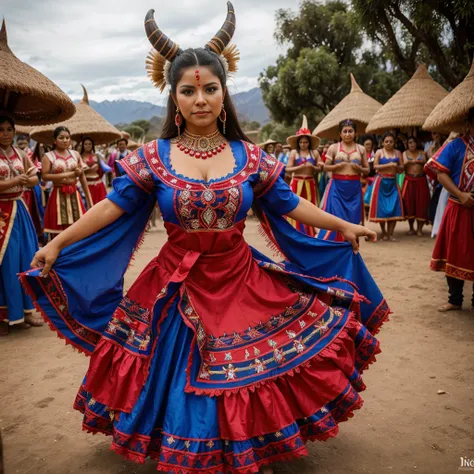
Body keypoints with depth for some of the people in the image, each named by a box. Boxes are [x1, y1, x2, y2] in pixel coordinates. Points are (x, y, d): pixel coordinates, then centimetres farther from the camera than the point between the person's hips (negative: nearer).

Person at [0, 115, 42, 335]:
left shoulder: (20, 154, 8)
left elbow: (34, 180, 9)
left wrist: (26, 179, -11)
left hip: (19, 211, 6)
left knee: (27, 259, 8)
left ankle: (25, 309, 20)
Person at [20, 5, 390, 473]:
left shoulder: (249, 157, -2)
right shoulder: (153, 157, -4)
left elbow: (287, 203, 5)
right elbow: (113, 206, -3)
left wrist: (343, 226, 9)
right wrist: (57, 244, -6)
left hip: (241, 286, 1)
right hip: (177, 291, 0)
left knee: (248, 378, 10)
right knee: (182, 378, 13)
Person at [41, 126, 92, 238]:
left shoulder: (75, 154, 9)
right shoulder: (48, 156, -2)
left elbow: (82, 176, 11)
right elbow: (44, 176, -14)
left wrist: (89, 198, 7)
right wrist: (68, 174, -15)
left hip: (74, 195, 3)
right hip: (58, 196, -3)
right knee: (58, 230, -1)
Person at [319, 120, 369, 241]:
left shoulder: (361, 149, 9)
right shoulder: (333, 147, 3)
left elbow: (367, 170, 11)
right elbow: (326, 167, 2)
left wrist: (358, 168, -9)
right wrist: (338, 165, -14)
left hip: (354, 187, 2)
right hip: (337, 187, -2)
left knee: (353, 218, 4)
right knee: (336, 217, -5)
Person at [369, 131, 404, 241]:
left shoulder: (398, 153, 10)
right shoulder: (379, 152, 2)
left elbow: (402, 168, 8)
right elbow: (375, 166, -9)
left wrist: (397, 166, -13)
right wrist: (388, 165, -17)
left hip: (393, 182, 2)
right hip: (381, 181, -2)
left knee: (394, 207, -5)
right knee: (381, 206, -1)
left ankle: (390, 233, 1)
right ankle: (384, 232, 11)